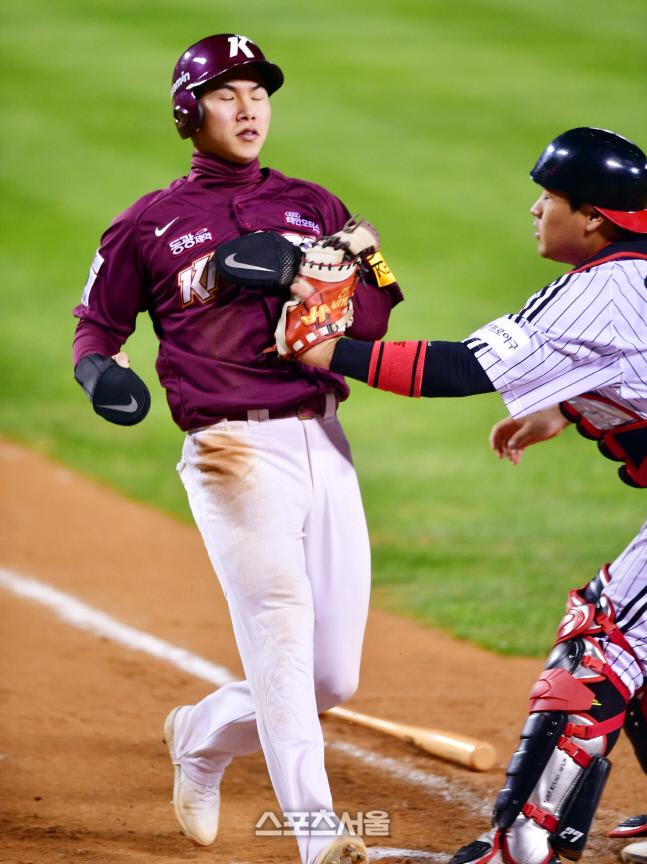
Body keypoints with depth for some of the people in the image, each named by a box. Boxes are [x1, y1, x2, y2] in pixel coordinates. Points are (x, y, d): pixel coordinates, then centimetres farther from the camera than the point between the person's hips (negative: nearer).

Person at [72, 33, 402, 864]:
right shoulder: (149, 224, 7)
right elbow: (96, 324, 14)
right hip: (233, 452, -4)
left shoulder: (314, 207, 15)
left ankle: (202, 735, 33)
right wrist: (101, 371, -9)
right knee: (279, 623, -21)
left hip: (324, 443, 4)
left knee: (333, 678, 5)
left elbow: (377, 310, 7)